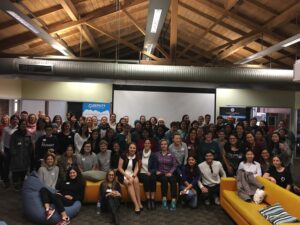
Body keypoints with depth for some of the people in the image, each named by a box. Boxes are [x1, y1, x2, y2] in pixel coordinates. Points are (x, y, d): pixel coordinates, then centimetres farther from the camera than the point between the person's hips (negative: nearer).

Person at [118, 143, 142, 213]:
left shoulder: (136, 157, 7)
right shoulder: (123, 156, -5)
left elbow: (136, 168, 2)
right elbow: (119, 168, -7)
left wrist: (133, 175, -17)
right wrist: (126, 175, -16)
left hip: (132, 174, 3)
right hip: (123, 174, -3)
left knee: (136, 180, -31)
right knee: (129, 182, -33)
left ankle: (139, 203, -27)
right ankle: (136, 205, -35)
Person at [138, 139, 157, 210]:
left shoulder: (153, 155, 5)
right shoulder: (140, 154, 7)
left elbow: (155, 167, 1)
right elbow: (138, 166, 13)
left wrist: (150, 172, -17)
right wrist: (139, 165, -10)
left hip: (150, 174, 0)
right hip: (142, 173, 0)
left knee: (153, 178, -32)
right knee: (146, 179, -32)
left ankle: (153, 200, -31)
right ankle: (148, 200, -31)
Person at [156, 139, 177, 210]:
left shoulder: (171, 154, 10)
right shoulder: (157, 154, 10)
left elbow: (174, 165, 4)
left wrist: (170, 172, -10)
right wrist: (156, 171, -10)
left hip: (169, 173, 1)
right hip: (160, 174, -1)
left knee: (173, 180, -31)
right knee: (164, 179, -34)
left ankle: (173, 201, -36)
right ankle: (164, 200, -30)